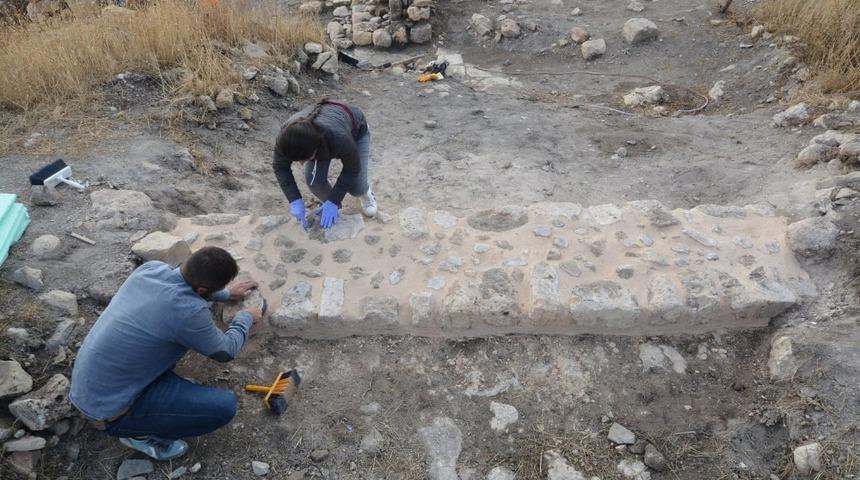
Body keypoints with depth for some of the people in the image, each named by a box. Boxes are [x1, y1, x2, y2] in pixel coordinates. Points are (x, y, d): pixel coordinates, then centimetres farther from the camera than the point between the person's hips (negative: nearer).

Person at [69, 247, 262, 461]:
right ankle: (141, 433, 5)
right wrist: (245, 318, 9)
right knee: (225, 406, -14)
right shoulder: (189, 312, -30)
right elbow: (226, 351, -8)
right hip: (108, 409, -8)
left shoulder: (151, 268, -8)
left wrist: (228, 294, 27)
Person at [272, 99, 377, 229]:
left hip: (356, 132, -3)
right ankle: (331, 208, 10)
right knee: (313, 179, -20)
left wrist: (333, 201, -29)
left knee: (355, 187, -13)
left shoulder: (339, 137, -47)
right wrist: (295, 200, -27)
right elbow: (280, 167, -18)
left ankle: (365, 193, 25)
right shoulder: (286, 138, -36)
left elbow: (352, 169, -28)